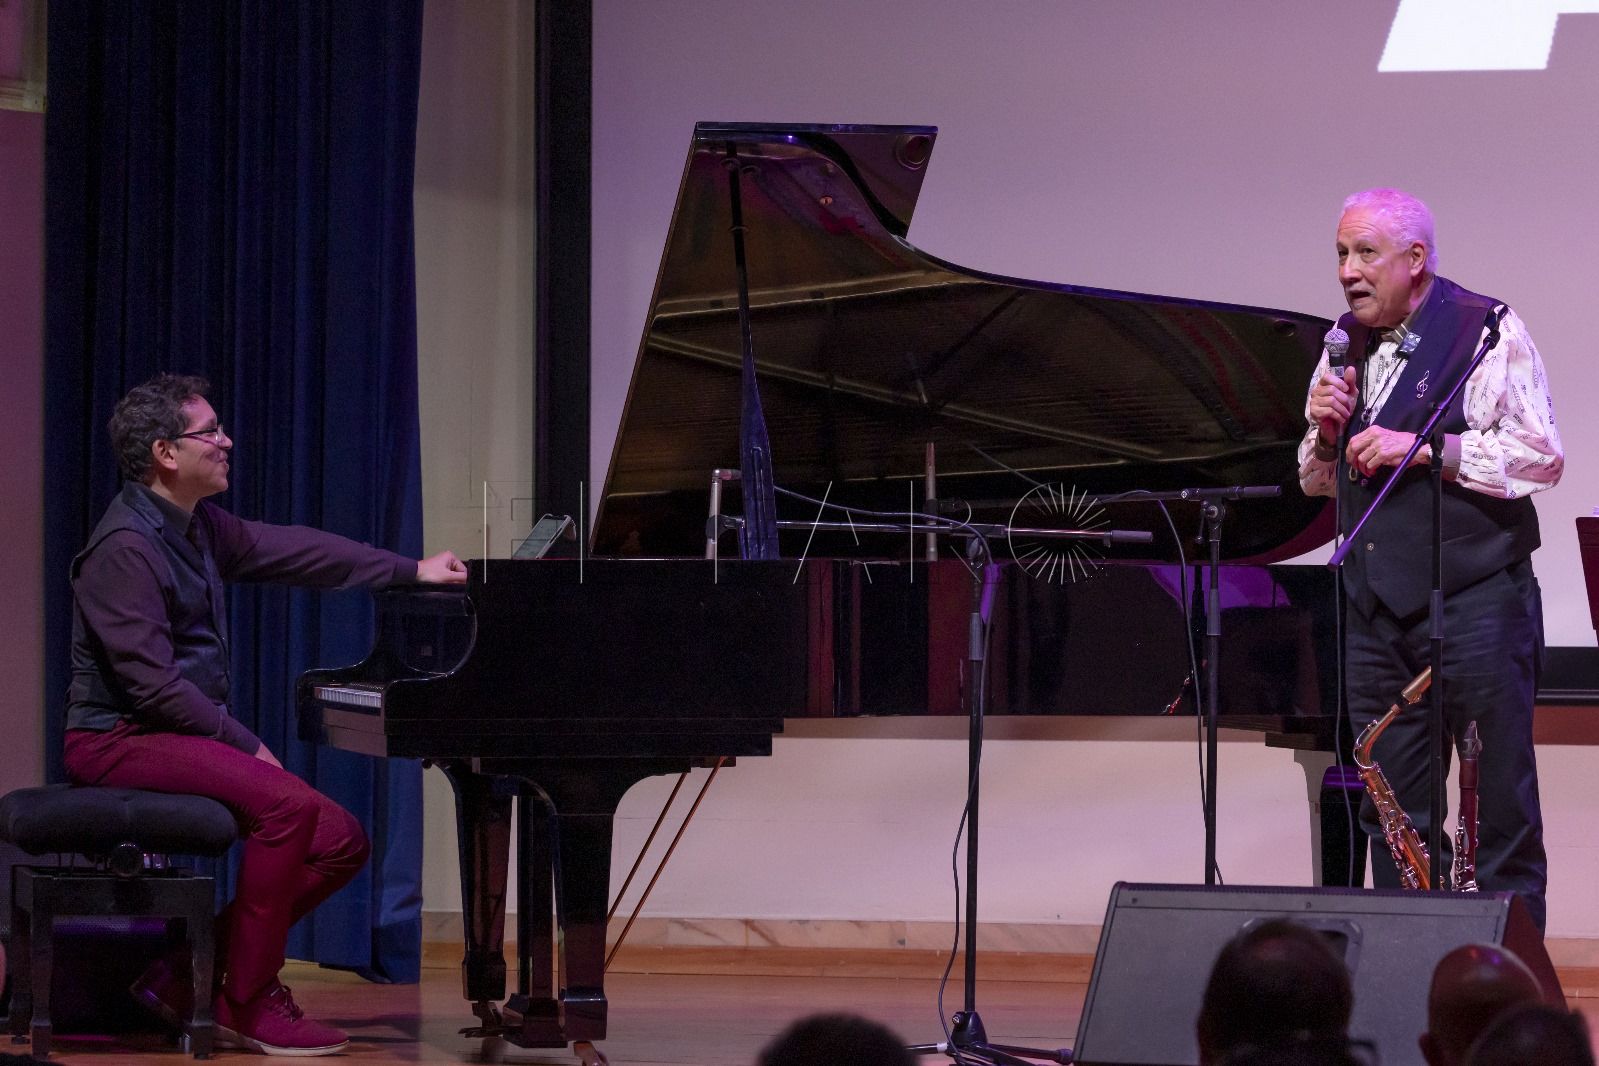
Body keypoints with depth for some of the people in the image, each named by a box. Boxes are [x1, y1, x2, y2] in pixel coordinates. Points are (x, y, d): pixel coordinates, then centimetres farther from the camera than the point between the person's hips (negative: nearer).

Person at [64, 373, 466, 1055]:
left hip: (187, 734, 10)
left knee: (340, 842, 1)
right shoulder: (124, 547, -17)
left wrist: (413, 571, 22)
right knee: (289, 806, -30)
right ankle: (248, 1005, -20)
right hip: (122, 741, -10)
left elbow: (292, 550, 21)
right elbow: (151, 684, -21)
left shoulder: (198, 526, 13)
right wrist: (245, 745, -17)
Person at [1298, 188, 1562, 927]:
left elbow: (1542, 456, -13)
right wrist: (1326, 432, -1)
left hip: (1473, 600, -6)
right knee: (1392, 816, 7)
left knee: (1500, 805, -2)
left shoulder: (1486, 331, -5)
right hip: (1375, 608, 6)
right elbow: (1317, 481, 21)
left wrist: (1422, 447, -16)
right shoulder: (1347, 345, 15)